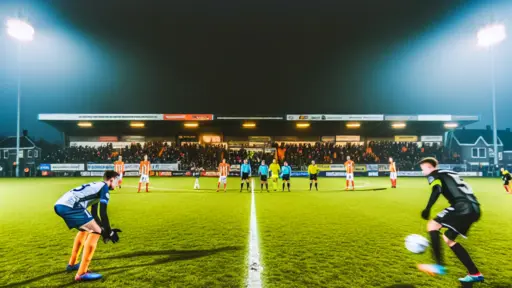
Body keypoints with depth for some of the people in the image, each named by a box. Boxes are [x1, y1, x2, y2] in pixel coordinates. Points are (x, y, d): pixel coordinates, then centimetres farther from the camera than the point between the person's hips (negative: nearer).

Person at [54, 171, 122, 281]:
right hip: (69, 206, -10)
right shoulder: (105, 187, 1)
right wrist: (109, 232, 4)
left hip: (60, 205, 10)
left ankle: (72, 264, 40)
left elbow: (94, 214, 33)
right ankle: (81, 273, -6)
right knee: (95, 231, -5)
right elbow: (103, 213, -6)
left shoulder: (97, 186, 28)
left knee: (85, 229, 29)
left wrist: (104, 229, 33)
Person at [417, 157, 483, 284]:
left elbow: (437, 190, -17)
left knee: (432, 225, -9)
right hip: (473, 208, 9)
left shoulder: (434, 175, 3)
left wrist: (427, 209, -23)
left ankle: (440, 266, -13)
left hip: (464, 207, -9)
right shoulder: (448, 174, 29)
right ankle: (475, 273, 23)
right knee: (448, 238, 18)